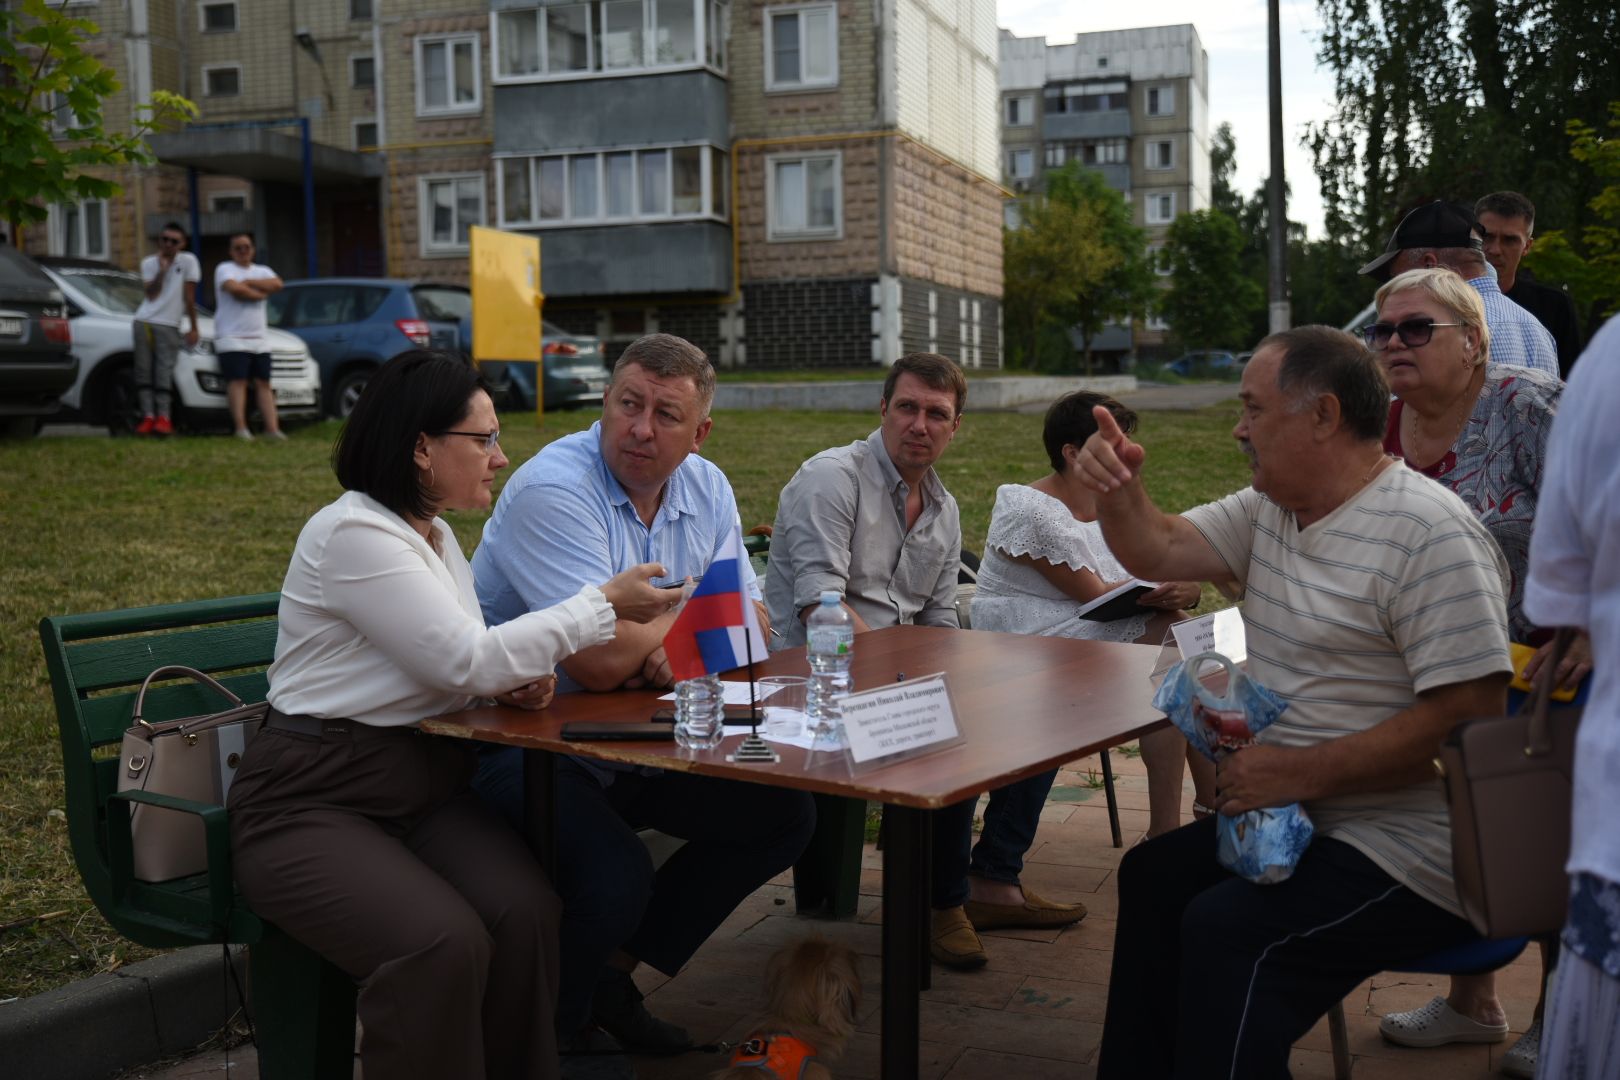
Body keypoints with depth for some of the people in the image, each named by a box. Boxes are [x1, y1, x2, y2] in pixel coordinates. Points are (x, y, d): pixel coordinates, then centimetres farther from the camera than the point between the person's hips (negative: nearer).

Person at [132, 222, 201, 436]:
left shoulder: (188, 261, 0)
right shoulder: (149, 263, 9)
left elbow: (189, 296, -1)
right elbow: (152, 295, -3)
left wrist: (193, 328, -2)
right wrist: (162, 270, -11)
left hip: (168, 325, -3)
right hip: (143, 322, 3)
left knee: (163, 372, -10)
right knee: (143, 370, 0)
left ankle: (163, 417, -9)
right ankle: (148, 417, 0)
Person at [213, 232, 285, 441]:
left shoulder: (262, 271, 19)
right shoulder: (225, 269, 3)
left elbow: (277, 284, -3)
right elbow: (235, 289, -18)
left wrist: (247, 283, -7)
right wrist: (260, 293, -3)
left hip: (259, 339, 5)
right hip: (232, 337, -5)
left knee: (263, 383, 0)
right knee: (238, 381, -12)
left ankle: (272, 428, -5)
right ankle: (241, 428, -17)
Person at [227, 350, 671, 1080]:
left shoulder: (435, 534, 11)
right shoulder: (353, 534, -16)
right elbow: (465, 661, -20)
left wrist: (518, 677, -5)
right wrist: (605, 603, -12)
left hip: (425, 789, 7)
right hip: (310, 802, -7)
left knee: (526, 912, -21)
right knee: (441, 944, -31)